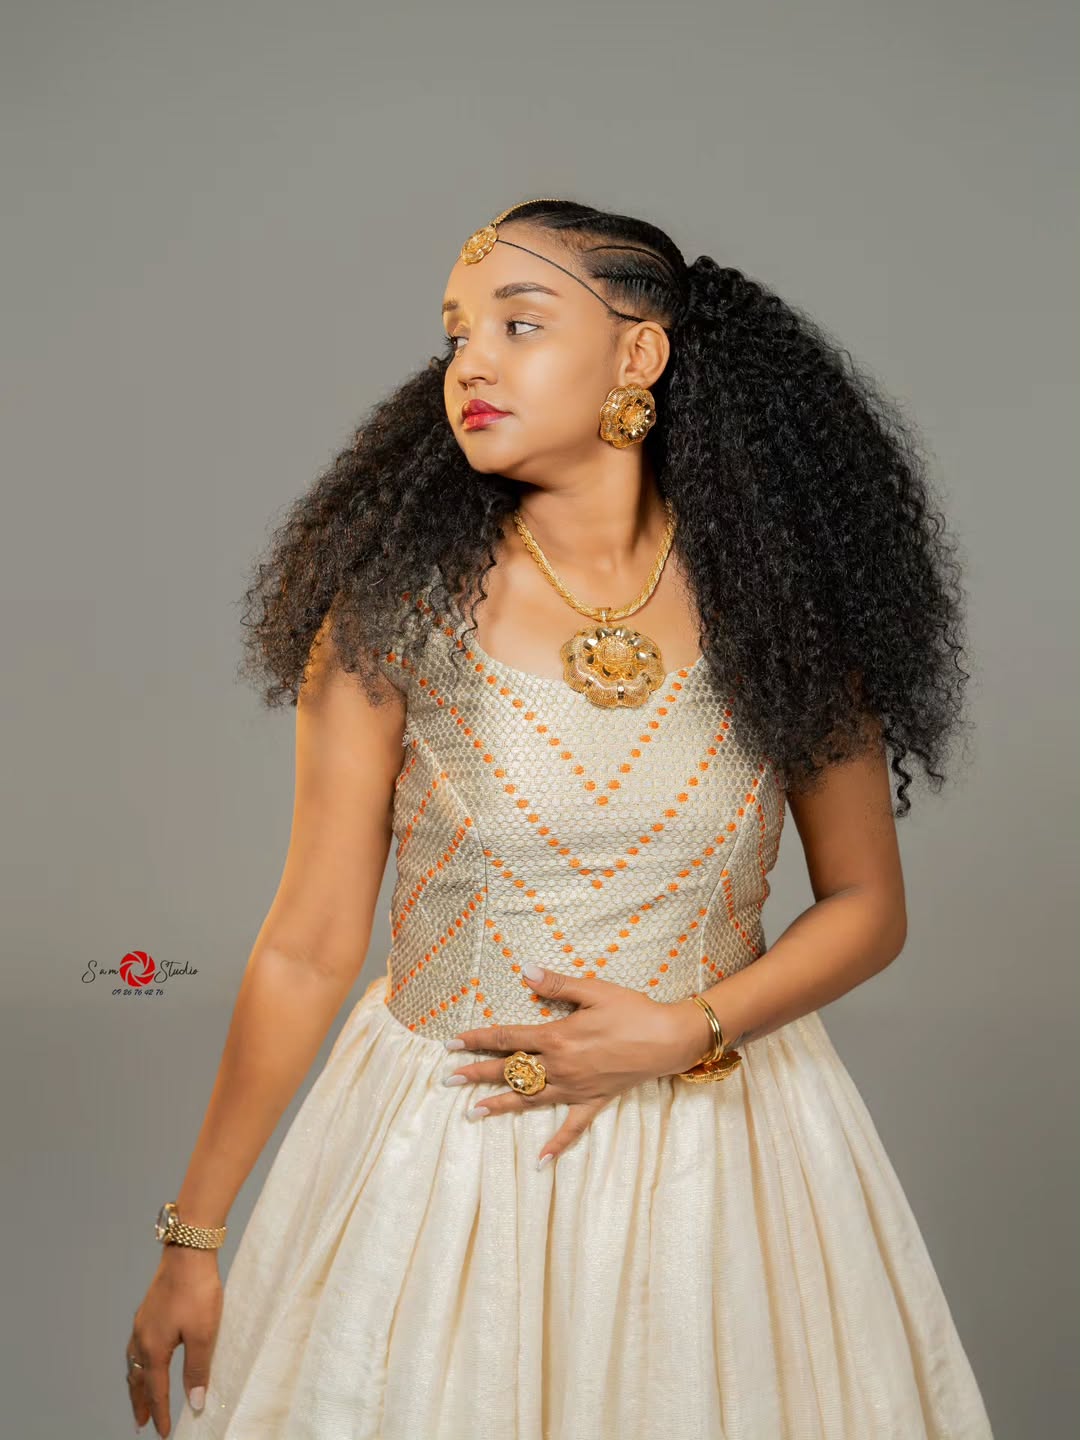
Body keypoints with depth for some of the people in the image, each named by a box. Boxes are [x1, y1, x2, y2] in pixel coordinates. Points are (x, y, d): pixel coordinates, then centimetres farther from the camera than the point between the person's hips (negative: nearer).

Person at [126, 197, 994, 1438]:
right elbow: (309, 946, -6)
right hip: (441, 1147, -1)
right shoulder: (394, 603, -9)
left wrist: (685, 1031, -13)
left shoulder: (773, 602, -5)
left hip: (723, 1140, 1)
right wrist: (193, 1234, -2)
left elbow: (868, 905, 3)